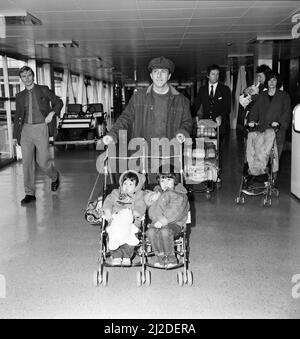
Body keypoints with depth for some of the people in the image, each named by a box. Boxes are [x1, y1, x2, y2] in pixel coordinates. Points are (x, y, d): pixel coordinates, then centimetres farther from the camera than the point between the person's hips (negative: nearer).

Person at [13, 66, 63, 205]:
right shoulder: (20, 96, 14)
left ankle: (55, 177, 29)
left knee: (43, 161, -4)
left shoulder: (43, 90, 5)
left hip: (40, 128, -3)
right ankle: (29, 194, 5)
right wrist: (17, 136, 13)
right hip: (26, 129, 3)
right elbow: (18, 117, 17)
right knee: (27, 162, -1)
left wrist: (51, 113, -10)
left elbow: (58, 102, 8)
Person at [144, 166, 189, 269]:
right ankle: (160, 256, -11)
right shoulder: (156, 193, 16)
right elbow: (152, 212, 8)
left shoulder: (181, 196, 2)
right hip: (158, 223, 4)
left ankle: (170, 258, -15)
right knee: (151, 231, -28)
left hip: (174, 223, -3)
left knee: (165, 231, -35)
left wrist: (163, 221, -22)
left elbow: (175, 213, -12)